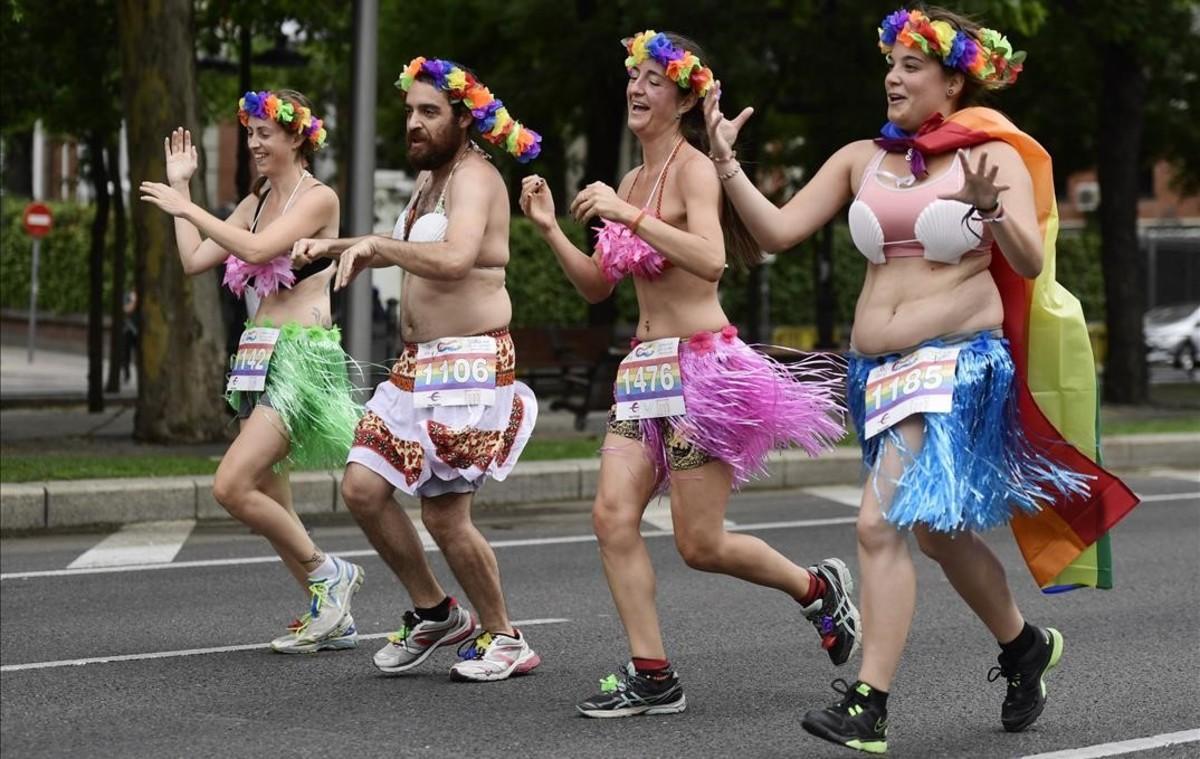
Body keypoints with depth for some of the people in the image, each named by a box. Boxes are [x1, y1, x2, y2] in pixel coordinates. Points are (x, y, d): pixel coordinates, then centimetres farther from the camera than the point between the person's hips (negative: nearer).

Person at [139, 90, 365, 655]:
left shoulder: (318, 198, -8)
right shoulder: (255, 202, 16)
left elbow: (257, 249, -22)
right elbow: (194, 260, 12)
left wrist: (185, 205, -15)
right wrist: (181, 187, 13)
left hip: (303, 354, -9)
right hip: (260, 354, 9)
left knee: (232, 487, -17)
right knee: (266, 499, 8)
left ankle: (326, 572, 0)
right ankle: (332, 618, 17)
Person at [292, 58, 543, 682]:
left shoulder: (474, 176, -12)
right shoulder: (430, 179, 17)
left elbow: (454, 258, -31)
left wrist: (375, 244, -23)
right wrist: (340, 246, 23)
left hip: (469, 363, -9)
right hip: (417, 364, 9)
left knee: (445, 515, -8)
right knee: (363, 487, 2)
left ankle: (504, 640, 12)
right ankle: (434, 613, 18)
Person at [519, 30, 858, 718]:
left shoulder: (693, 168, -9)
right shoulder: (631, 180, 15)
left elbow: (710, 260, -27)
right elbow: (597, 285, 17)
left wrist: (626, 215, -27)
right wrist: (550, 227, 4)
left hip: (700, 363, -8)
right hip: (645, 368, 8)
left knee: (700, 545, -4)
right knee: (613, 515, -6)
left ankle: (818, 589, 21)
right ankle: (653, 678, -2)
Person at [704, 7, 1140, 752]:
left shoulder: (993, 155, -5)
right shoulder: (861, 160, 9)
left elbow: (1030, 263, -15)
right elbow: (778, 230, 5)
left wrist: (989, 206, -32)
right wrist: (725, 162, -5)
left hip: (959, 363, -6)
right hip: (878, 369, 6)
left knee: (882, 523, -18)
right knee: (939, 530, 17)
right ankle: (1026, 644, 41)